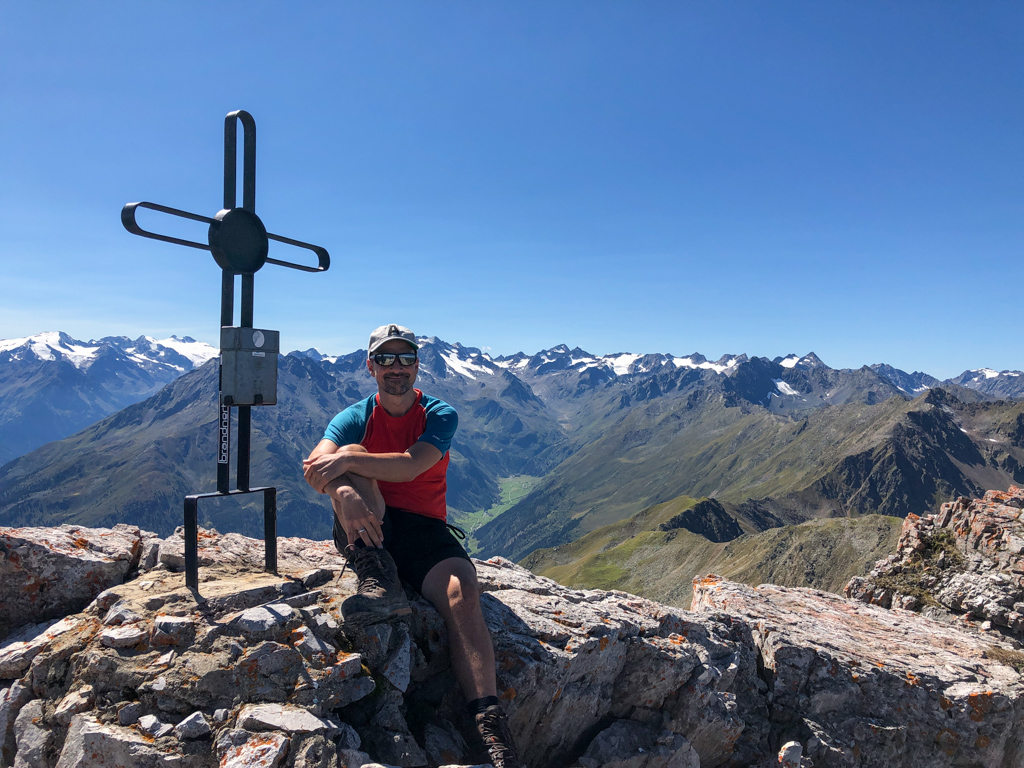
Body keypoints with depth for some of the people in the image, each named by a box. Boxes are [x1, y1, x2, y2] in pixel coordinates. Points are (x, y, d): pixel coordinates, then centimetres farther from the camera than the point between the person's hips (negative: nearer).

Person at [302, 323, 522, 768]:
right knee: (355, 455, -23)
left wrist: (345, 462, -32)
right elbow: (316, 466, -16)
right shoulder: (355, 419, 4)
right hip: (367, 532, 1)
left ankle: (490, 725, -27)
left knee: (463, 591, -30)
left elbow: (411, 464, -20)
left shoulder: (440, 416, 1)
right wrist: (347, 496, -39)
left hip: (424, 532, -1)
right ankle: (379, 581, -35)